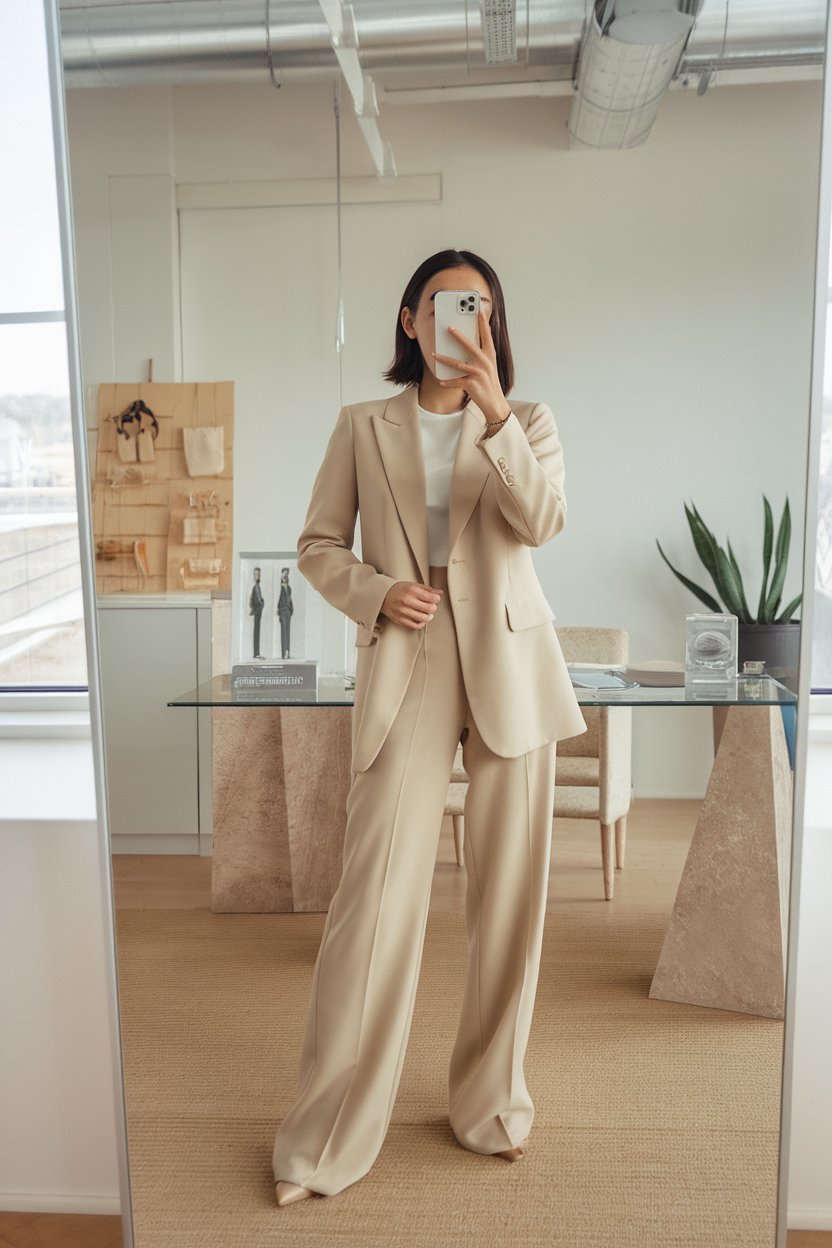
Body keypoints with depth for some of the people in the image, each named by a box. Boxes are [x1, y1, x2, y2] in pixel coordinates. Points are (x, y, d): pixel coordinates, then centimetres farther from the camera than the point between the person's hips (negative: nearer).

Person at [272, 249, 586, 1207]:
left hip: (508, 668, 2)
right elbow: (317, 546, 9)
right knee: (377, 892, -4)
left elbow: (542, 520, -9)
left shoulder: (527, 422, 10)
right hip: (405, 668, -1)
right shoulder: (363, 427, 10)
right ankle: (326, 1137, 11)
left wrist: (492, 410, -18)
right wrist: (377, 593, -9)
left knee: (509, 893, 7)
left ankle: (492, 1102, 27)